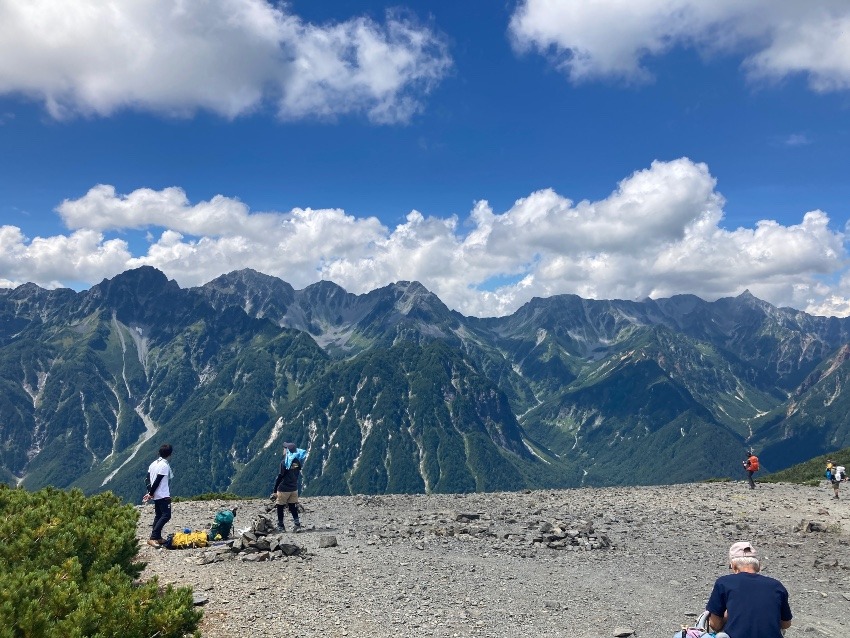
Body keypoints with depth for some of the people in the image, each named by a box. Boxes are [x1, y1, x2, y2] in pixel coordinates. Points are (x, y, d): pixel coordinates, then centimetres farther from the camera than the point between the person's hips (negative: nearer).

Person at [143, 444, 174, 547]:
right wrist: (151, 494, -10)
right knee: (166, 515, -10)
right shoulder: (165, 465, -14)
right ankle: (153, 538, -18)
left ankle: (158, 538, 15)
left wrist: (150, 493, 8)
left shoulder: (153, 464, 11)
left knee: (158, 516, 14)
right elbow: (157, 481, -17)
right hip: (164, 495, -9)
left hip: (156, 496, 9)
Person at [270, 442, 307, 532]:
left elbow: (280, 477, -13)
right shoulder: (298, 461, 1)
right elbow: (298, 474, 7)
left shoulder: (284, 462, -15)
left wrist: (274, 491, -8)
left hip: (283, 489, -6)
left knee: (280, 508, 8)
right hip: (294, 488, 6)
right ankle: (297, 525, 2)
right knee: (293, 507, 12)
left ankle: (281, 526, 14)